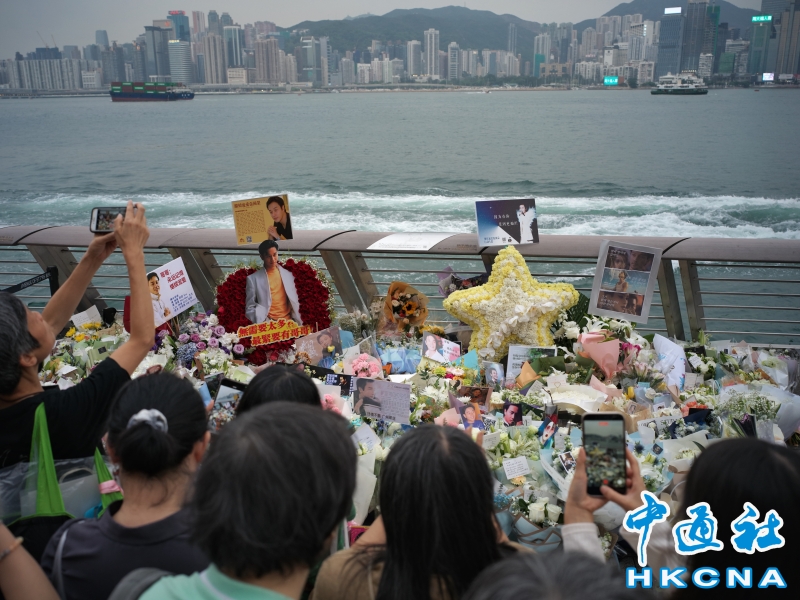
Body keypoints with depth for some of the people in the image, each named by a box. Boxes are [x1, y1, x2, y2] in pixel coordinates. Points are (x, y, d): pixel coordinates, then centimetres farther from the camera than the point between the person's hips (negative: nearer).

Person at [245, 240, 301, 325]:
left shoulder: (288, 275, 12)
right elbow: (250, 308, 3)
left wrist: (299, 322, 3)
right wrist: (263, 323, -12)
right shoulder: (253, 279, 3)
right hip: (268, 324, -3)